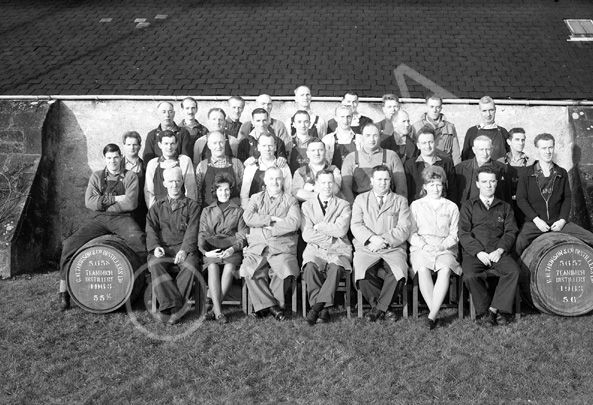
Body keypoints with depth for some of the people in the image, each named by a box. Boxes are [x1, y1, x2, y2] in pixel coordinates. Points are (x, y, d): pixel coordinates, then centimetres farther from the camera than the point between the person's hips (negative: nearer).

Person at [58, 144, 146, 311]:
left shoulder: (130, 176, 7)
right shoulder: (96, 176, 13)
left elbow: (131, 203, -8)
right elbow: (89, 202, -2)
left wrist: (103, 204, -5)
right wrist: (115, 199, -7)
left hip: (121, 218, -2)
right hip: (98, 220, 2)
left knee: (139, 240, -34)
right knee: (70, 244, -18)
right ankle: (64, 290, -7)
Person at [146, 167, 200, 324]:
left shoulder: (192, 206, 13)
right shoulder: (157, 206, 21)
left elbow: (192, 231, 1)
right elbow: (150, 229, 10)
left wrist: (184, 250, -16)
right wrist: (155, 246, -10)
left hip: (183, 247, -1)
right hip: (162, 247, 2)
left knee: (191, 266, -34)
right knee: (154, 265, -32)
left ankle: (170, 308, -32)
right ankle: (176, 305, -38)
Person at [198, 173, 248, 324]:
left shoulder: (238, 211, 17)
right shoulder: (207, 211, 20)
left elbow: (242, 237, 7)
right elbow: (202, 235, 10)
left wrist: (233, 249, -13)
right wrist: (205, 251, -11)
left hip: (232, 250, 0)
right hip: (211, 250, 0)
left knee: (229, 266, -35)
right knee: (212, 266, -34)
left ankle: (215, 308, -31)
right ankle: (218, 311, -40)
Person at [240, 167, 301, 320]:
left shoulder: (290, 200, 15)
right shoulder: (256, 198, 21)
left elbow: (293, 223, -3)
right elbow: (248, 217, 1)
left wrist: (270, 228, -7)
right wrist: (272, 219, -5)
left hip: (282, 248, -1)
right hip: (257, 248, 1)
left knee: (283, 270, -31)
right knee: (249, 271, -28)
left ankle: (264, 305, -10)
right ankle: (272, 306, -16)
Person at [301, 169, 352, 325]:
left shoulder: (344, 205, 12)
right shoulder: (307, 205, 14)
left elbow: (341, 230, -6)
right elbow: (306, 235, 0)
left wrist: (319, 226, -2)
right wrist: (331, 237, -4)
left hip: (338, 251, 0)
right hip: (315, 250, 1)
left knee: (336, 268, -35)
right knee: (310, 266, -34)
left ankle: (316, 307, -34)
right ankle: (323, 310, -31)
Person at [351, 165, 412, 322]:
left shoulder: (400, 201, 14)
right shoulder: (361, 199, 16)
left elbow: (404, 229, 1)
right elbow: (356, 226, 3)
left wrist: (383, 240, -13)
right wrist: (373, 238, -16)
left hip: (393, 248, 0)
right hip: (366, 248, 0)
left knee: (398, 273, -32)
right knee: (362, 273, -31)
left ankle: (378, 308, -8)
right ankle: (383, 308, -7)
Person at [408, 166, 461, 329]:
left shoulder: (451, 207, 17)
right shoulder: (416, 205, 16)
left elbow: (454, 235, 10)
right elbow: (411, 233, 8)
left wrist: (442, 246, -9)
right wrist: (423, 245, -10)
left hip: (445, 248, 0)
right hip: (421, 248, 0)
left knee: (445, 270, -34)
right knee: (423, 269, -35)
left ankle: (432, 315, -36)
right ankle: (434, 311, -30)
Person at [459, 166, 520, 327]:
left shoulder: (505, 207, 21)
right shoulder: (468, 206, 15)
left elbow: (510, 232, 9)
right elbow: (463, 234, 3)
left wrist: (500, 250, -10)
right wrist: (479, 252, -12)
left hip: (498, 253, 2)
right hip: (474, 253, -1)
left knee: (513, 270, -30)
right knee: (470, 276, -32)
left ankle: (494, 309, -20)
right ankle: (484, 310, -12)